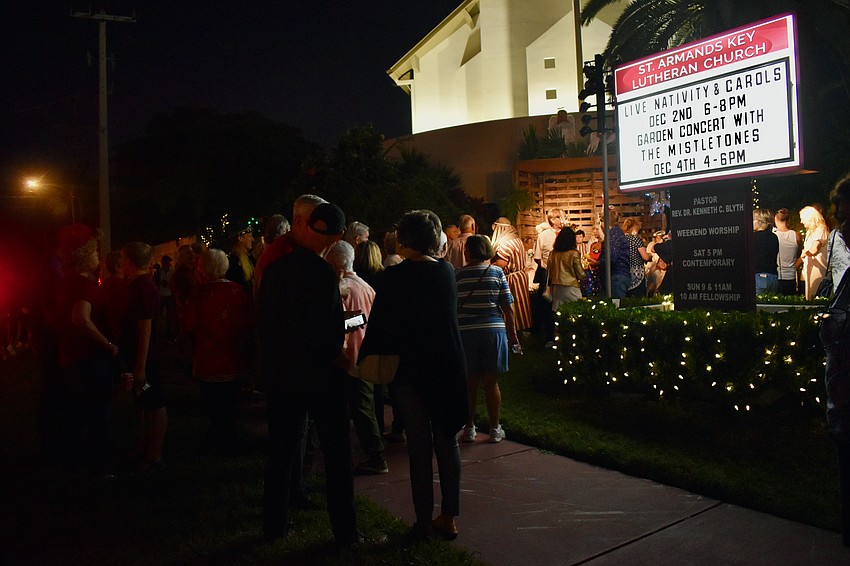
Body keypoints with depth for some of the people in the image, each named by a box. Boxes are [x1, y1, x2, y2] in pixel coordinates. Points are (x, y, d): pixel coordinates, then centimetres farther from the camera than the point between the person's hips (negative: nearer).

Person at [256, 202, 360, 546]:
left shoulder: (275, 268, 1)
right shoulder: (322, 272, -19)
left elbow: (263, 320, 8)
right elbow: (325, 329, -21)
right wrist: (336, 356, -4)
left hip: (280, 372, 6)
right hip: (320, 373, -6)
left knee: (281, 452, 17)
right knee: (337, 455, 7)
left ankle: (275, 524, 27)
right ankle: (345, 531, 13)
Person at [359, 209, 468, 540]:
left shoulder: (395, 276, -13)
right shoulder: (447, 271, 1)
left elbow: (379, 324, -10)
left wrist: (364, 358, 2)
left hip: (410, 369, -4)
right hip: (449, 366, 4)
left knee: (419, 446, 5)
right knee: (447, 442, 12)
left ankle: (424, 521, 14)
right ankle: (449, 518, 20)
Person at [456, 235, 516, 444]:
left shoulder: (458, 275, -1)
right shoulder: (497, 272, 0)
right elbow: (508, 308, 0)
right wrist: (512, 333, 9)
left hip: (465, 332, 0)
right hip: (493, 330, 0)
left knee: (470, 383, 9)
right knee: (492, 382, 8)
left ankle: (469, 429, 17)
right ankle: (495, 430, 16)